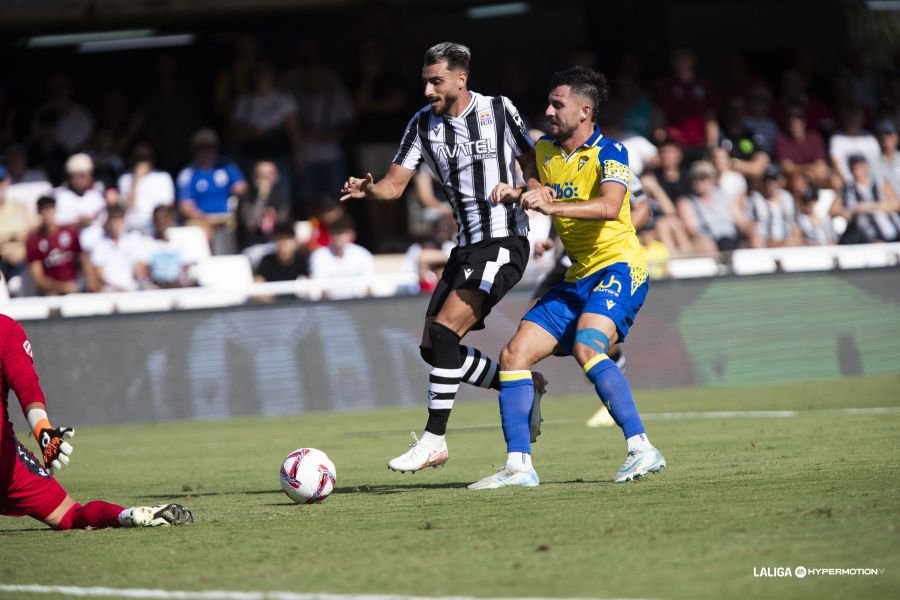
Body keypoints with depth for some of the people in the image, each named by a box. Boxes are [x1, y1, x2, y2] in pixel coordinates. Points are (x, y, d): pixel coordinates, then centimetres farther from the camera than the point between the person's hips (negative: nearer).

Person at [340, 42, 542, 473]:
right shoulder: (423, 124, 6)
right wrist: (367, 190, -19)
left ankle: (434, 441, -16)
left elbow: (530, 162, 5)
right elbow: (395, 183, 3)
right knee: (433, 347, 3)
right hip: (466, 247, 7)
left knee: (444, 332, -20)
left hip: (502, 243, -7)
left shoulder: (499, 111, -5)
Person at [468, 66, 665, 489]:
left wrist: (551, 205, -42)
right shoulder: (545, 150, 10)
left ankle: (641, 449, -31)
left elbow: (609, 206, -31)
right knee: (514, 355, -1)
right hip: (578, 279, 8)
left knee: (586, 346, -32)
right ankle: (518, 465, 0)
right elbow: (534, 188, 29)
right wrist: (514, 194, 5)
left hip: (618, 268, -8)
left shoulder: (609, 153, -12)